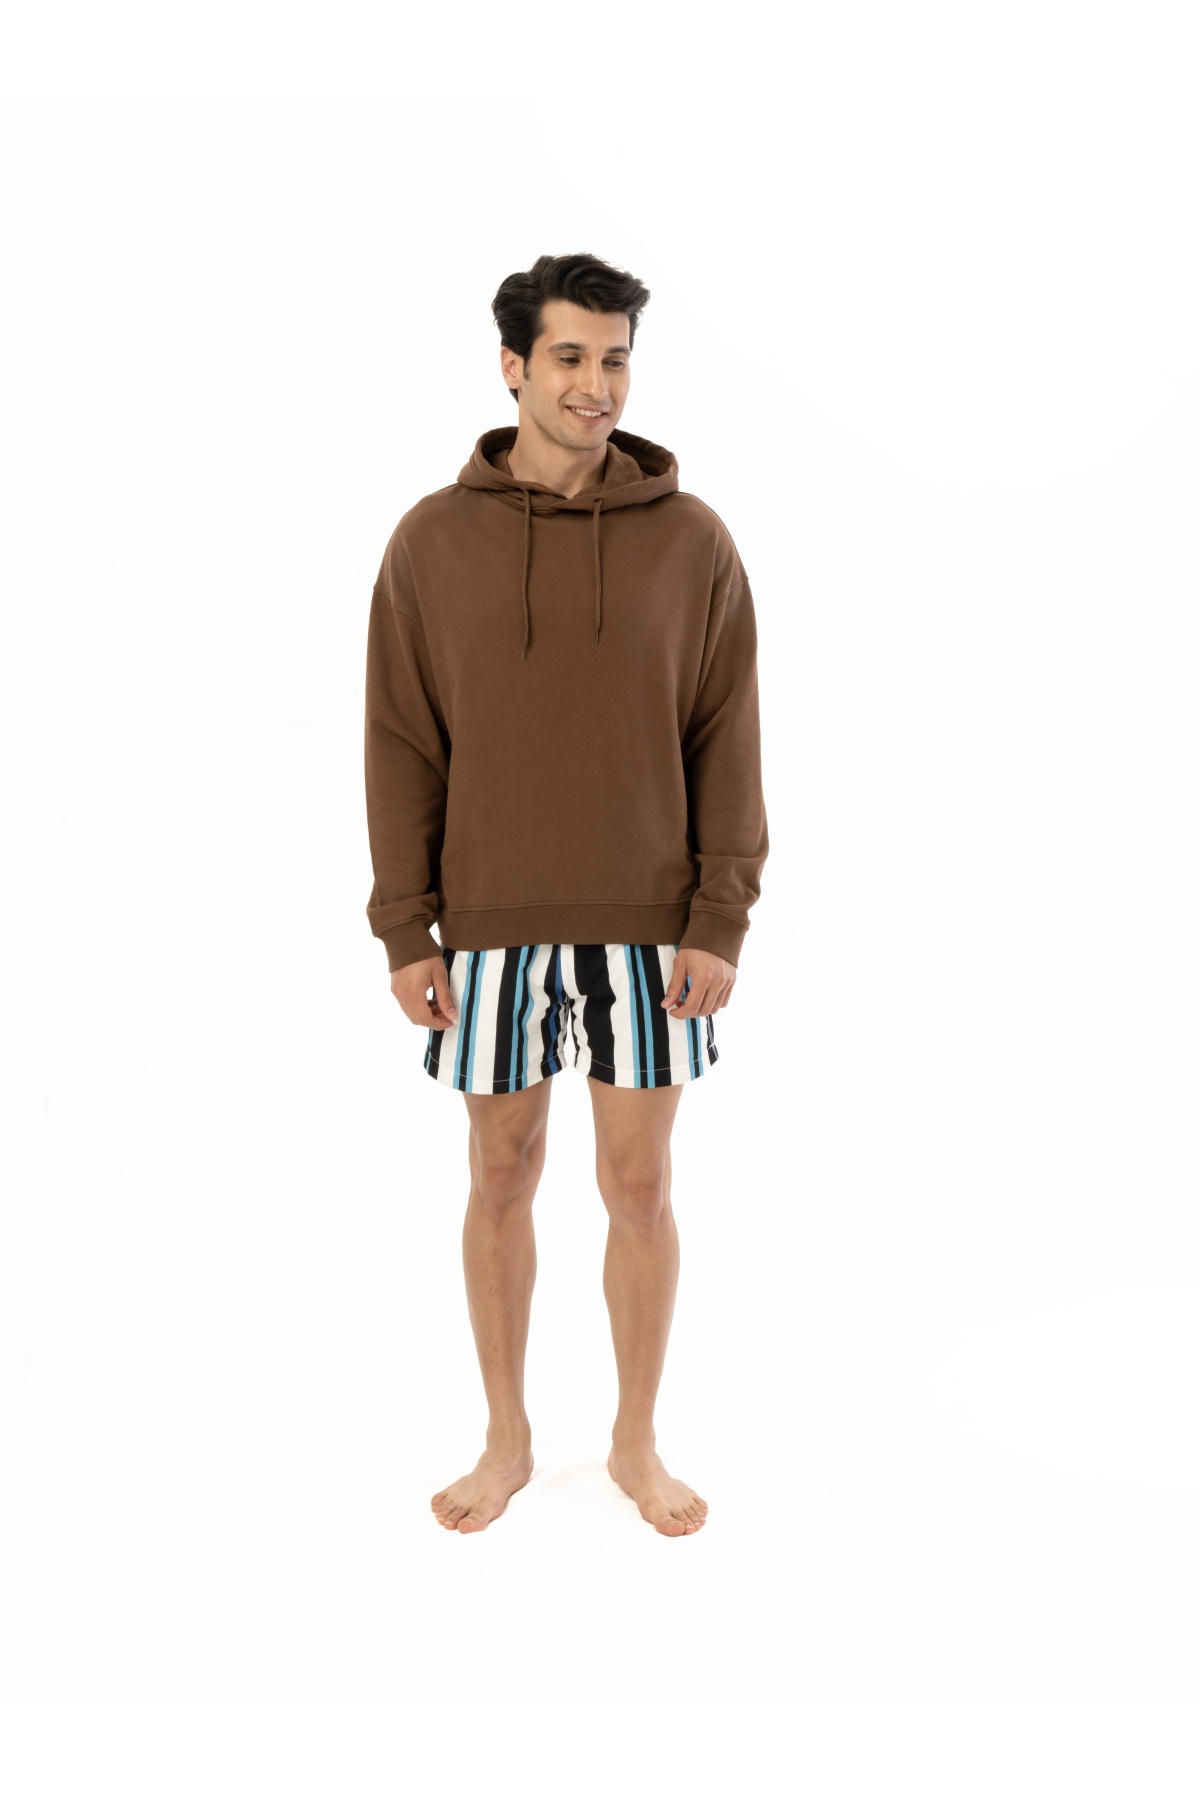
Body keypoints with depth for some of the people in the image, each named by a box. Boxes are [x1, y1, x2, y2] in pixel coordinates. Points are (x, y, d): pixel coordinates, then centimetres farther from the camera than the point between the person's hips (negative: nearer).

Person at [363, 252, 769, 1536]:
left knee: (638, 1183, 9)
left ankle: (637, 1442, 29)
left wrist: (720, 919, -6)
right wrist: (404, 929, -3)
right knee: (501, 1179, 11)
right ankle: (507, 1440, 31)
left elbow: (727, 742, 0)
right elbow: (402, 745, 1)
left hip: (646, 926, 0)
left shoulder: (690, 540, 0)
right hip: (490, 925, 1)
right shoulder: (433, 539, 1)